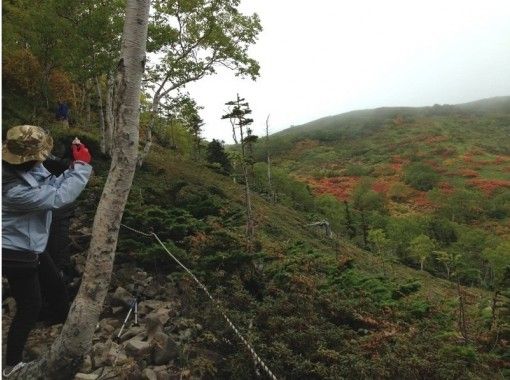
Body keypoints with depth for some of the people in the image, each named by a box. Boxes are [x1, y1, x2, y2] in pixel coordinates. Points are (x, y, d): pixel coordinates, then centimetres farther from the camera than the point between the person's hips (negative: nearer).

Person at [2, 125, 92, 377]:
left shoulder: (29, 168, -8)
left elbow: (53, 186, 1)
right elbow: (59, 198, -33)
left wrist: (75, 166, -14)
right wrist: (82, 166, -26)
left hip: (31, 248, 9)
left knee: (57, 289, 23)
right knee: (30, 308, 6)